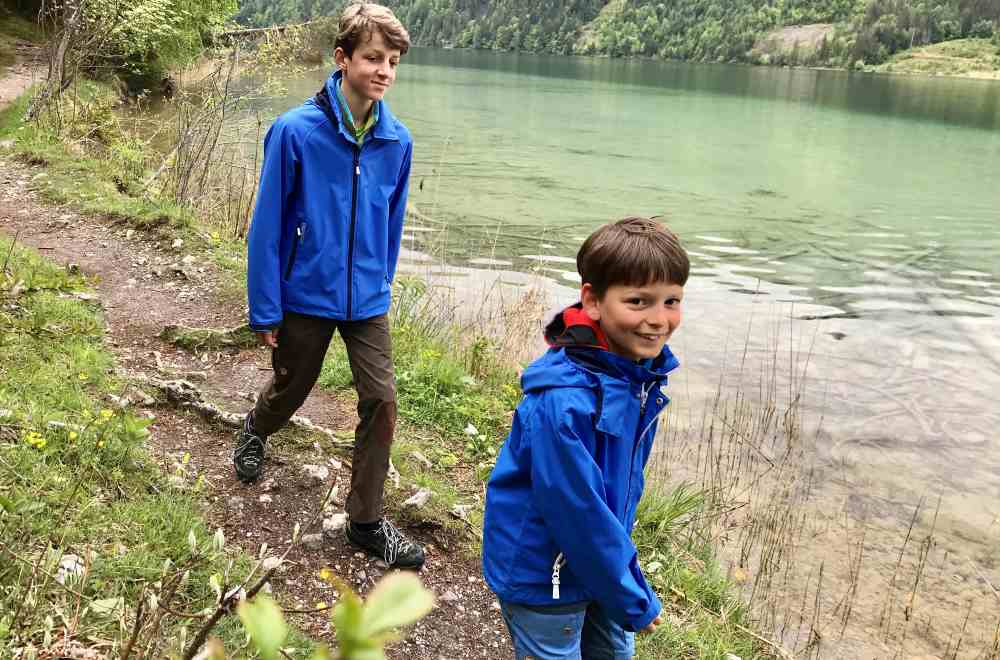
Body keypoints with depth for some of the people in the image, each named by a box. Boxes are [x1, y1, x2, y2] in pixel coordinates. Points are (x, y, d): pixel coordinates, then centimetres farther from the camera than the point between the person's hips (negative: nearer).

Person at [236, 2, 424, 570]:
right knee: (290, 392, 18)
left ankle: (366, 520, 16)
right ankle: (255, 431, 55)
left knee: (382, 403, -1)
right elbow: (268, 225, -12)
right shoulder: (295, 131, -18)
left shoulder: (397, 141, -6)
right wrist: (265, 310, -10)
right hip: (306, 296, -3)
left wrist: (382, 284, 14)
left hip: (368, 300, 3)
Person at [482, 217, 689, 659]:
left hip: (597, 560, 8)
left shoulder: (643, 368, -7)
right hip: (542, 577, -8)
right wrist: (635, 602, -16)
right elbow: (577, 512, -28)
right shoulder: (564, 401, -34)